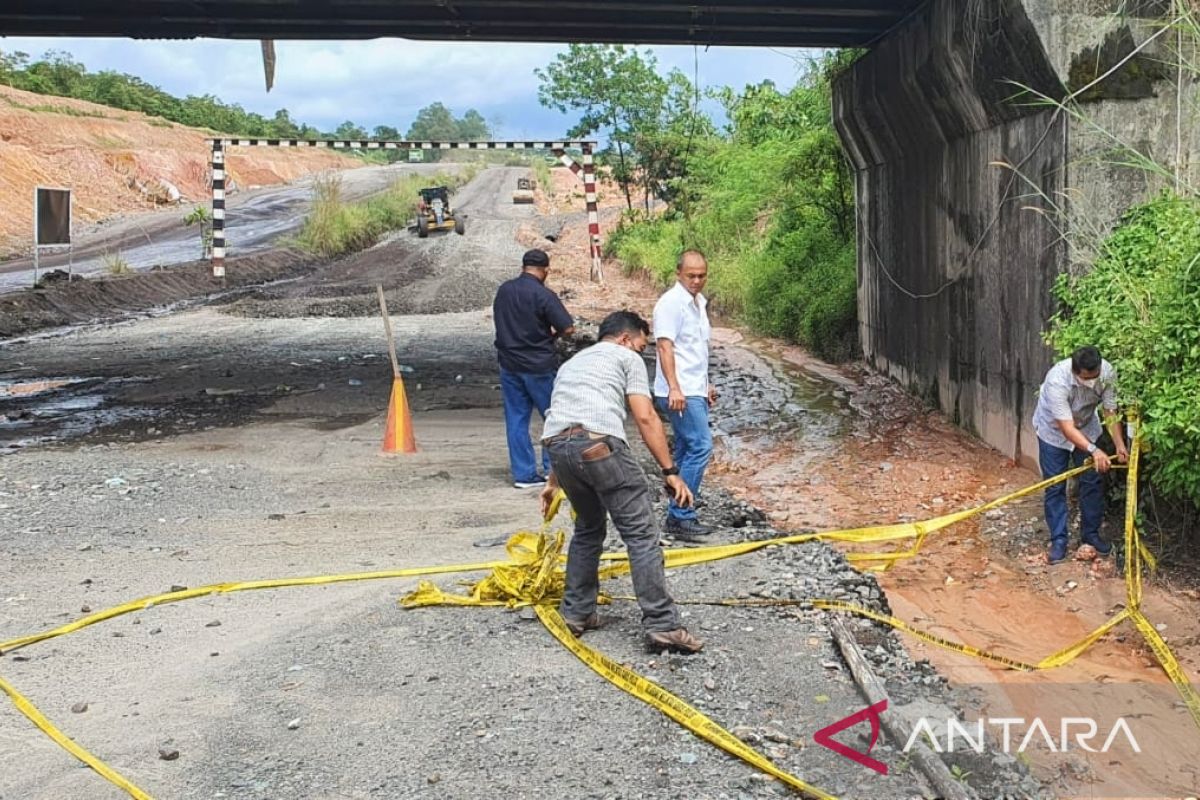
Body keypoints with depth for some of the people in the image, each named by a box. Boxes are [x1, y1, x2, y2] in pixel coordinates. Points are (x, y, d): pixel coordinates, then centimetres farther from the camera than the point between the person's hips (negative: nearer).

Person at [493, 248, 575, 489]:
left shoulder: (504, 290, 4)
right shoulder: (543, 295, -16)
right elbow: (568, 328, -17)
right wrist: (552, 333, 3)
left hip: (509, 364, 6)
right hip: (539, 366, -5)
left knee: (516, 419, 8)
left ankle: (523, 473, 10)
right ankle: (553, 468, 9)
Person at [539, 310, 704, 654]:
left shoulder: (572, 363, 36)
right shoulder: (626, 358, 16)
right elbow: (645, 418, 3)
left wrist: (554, 482, 50)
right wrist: (671, 472, 2)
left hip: (556, 445, 7)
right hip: (599, 444, -7)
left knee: (589, 528, 26)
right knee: (641, 535, -2)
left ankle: (576, 613, 29)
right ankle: (661, 626, -5)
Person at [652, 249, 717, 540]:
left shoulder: (699, 302, 17)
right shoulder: (671, 303, -12)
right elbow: (665, 346, -20)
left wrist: (706, 385, 28)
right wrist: (674, 388, -29)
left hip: (694, 391, 10)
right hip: (680, 393, -10)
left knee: (687, 451, 11)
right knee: (700, 447, -15)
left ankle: (679, 516, 16)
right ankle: (681, 516, -13)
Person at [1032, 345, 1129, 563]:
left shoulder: (1107, 373, -28)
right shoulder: (1057, 381, -40)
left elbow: (1111, 412, -19)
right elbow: (1067, 428, -41)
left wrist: (1120, 445, -30)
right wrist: (1094, 450, -51)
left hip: (1086, 428, 4)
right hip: (1054, 430, -4)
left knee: (1093, 483, 5)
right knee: (1055, 487, -3)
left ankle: (1091, 535, 18)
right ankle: (1058, 541, 5)